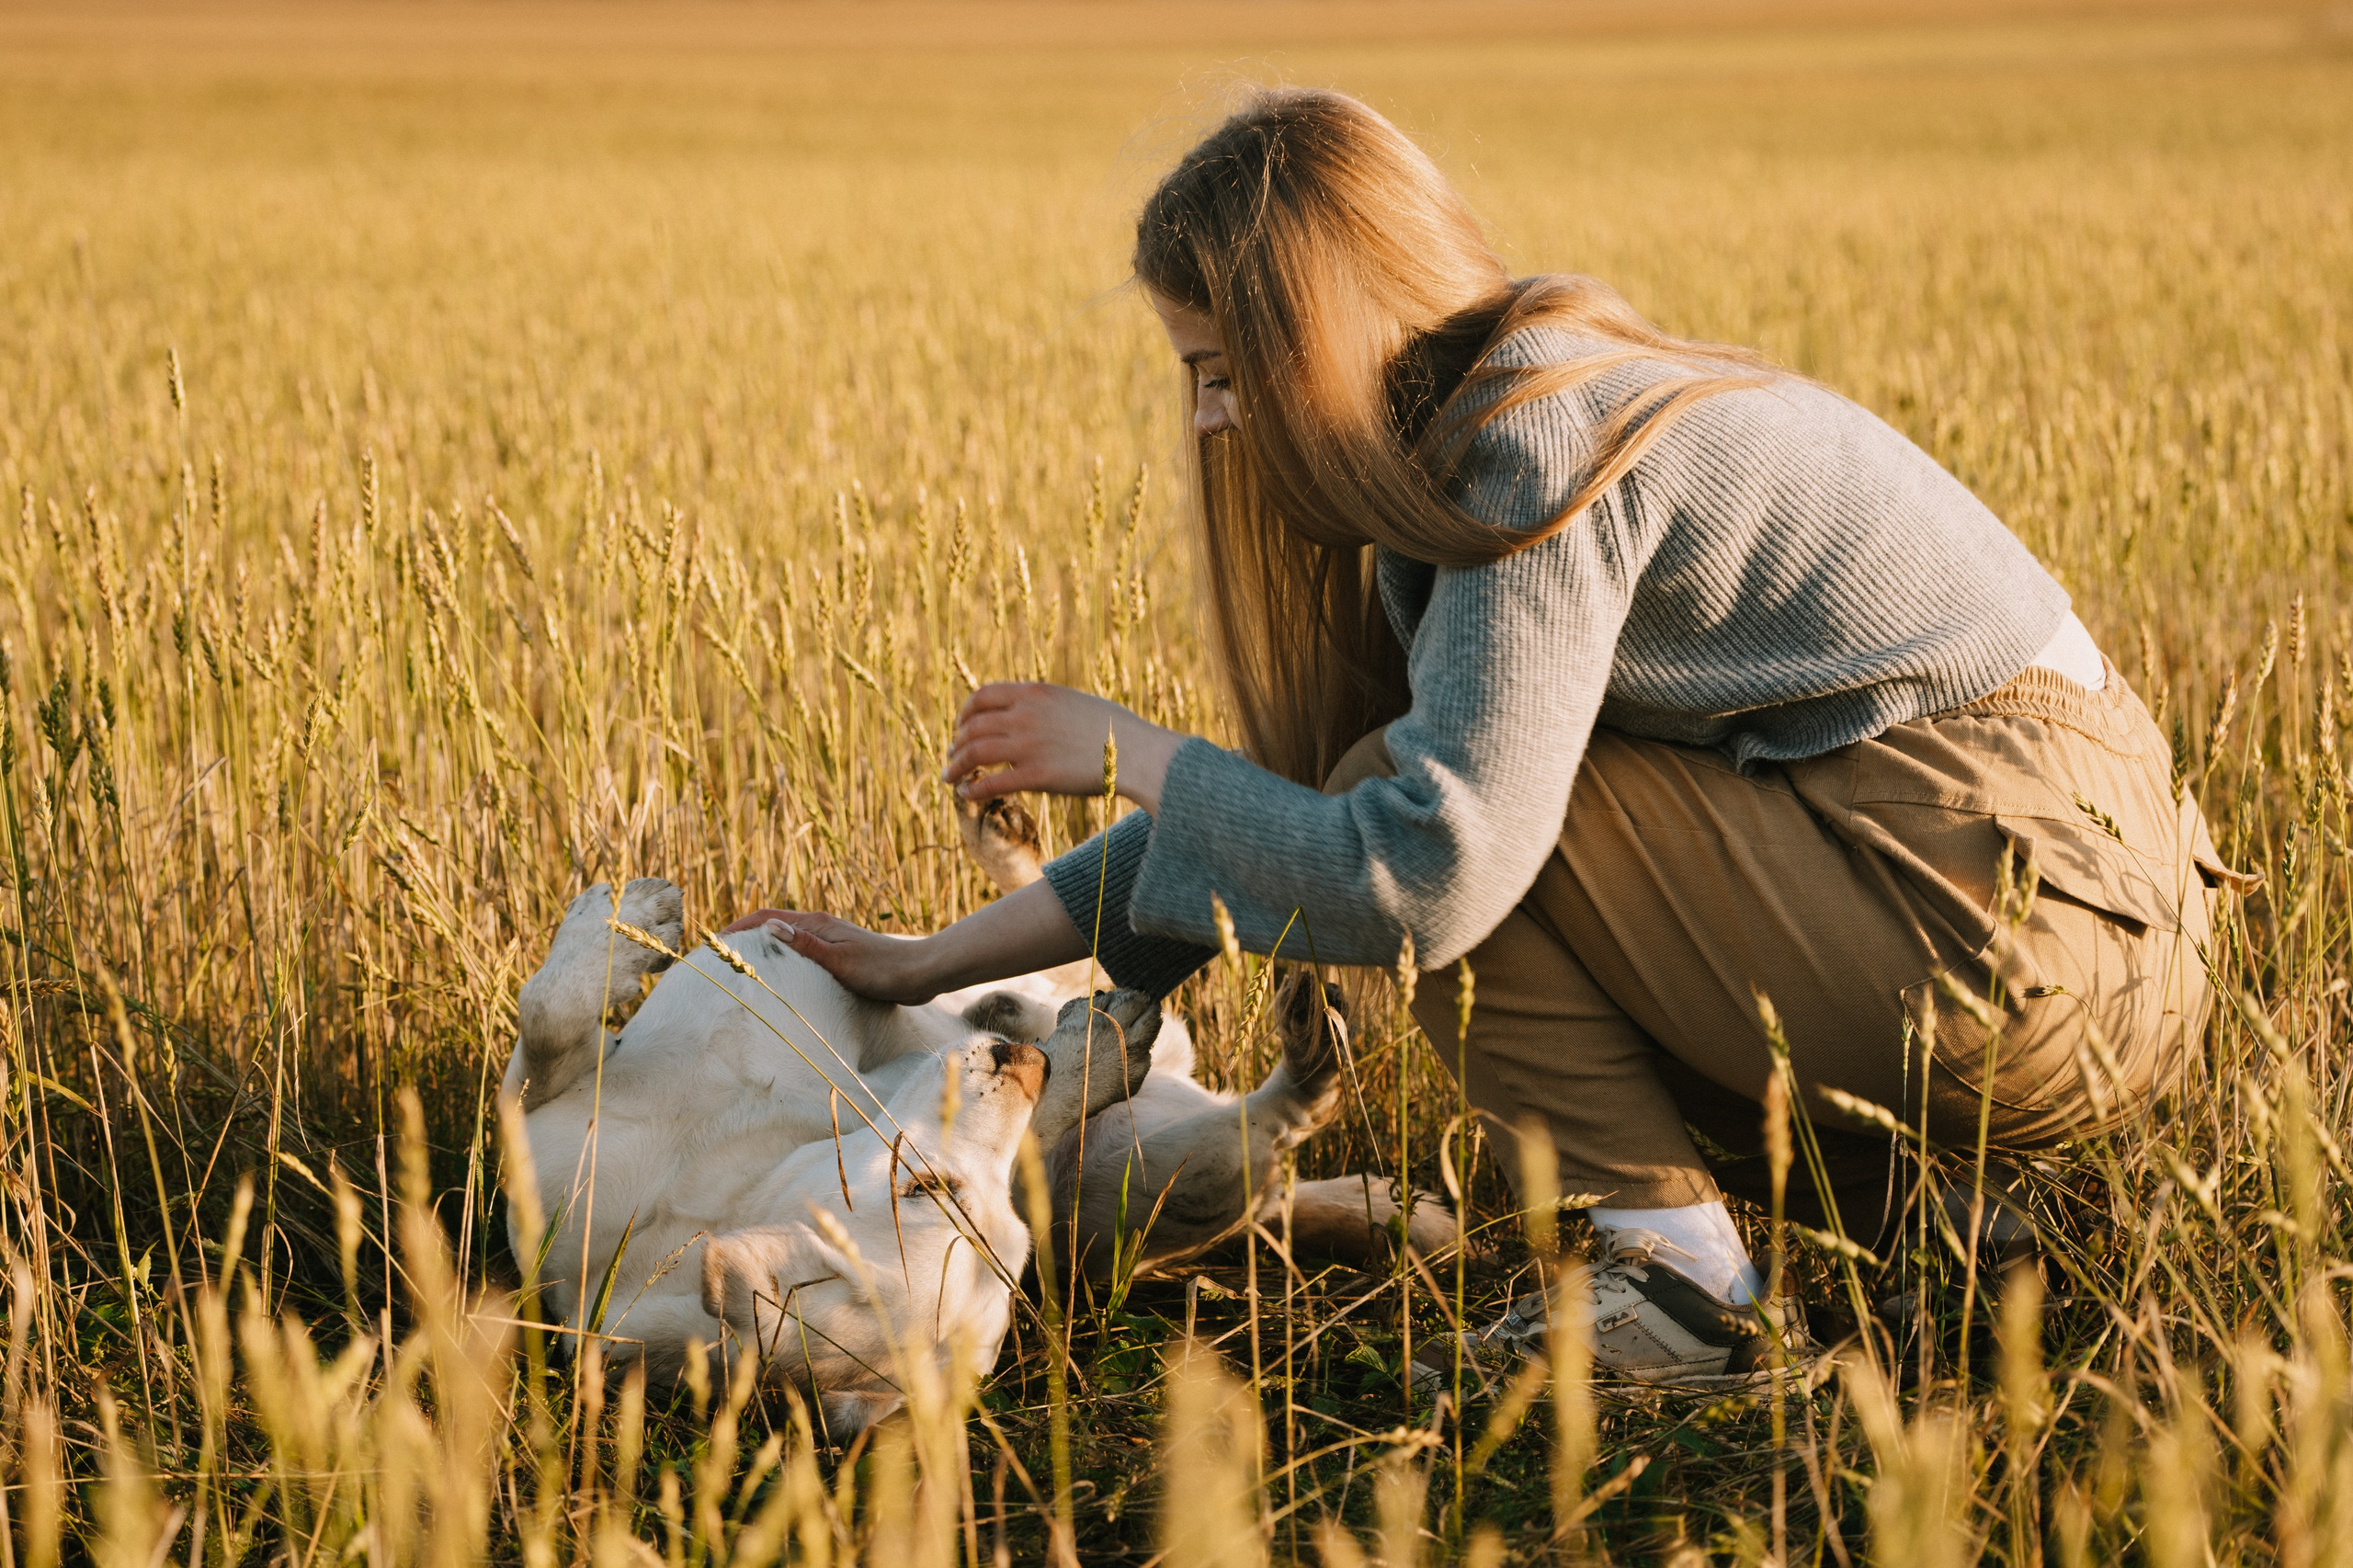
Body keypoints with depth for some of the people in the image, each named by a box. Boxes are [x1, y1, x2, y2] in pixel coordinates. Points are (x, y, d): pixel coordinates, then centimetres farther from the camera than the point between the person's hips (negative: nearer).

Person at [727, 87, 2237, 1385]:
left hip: (2017, 939, -10)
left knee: (1417, 794, -8)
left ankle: (1673, 1269, -6)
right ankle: (1936, 1209, 13)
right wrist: (935, 963, 19)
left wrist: (1127, 750, -5)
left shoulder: (1538, 446, -15)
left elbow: (1418, 875, -22)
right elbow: (1285, 793, 19)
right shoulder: (1472, 441, 15)